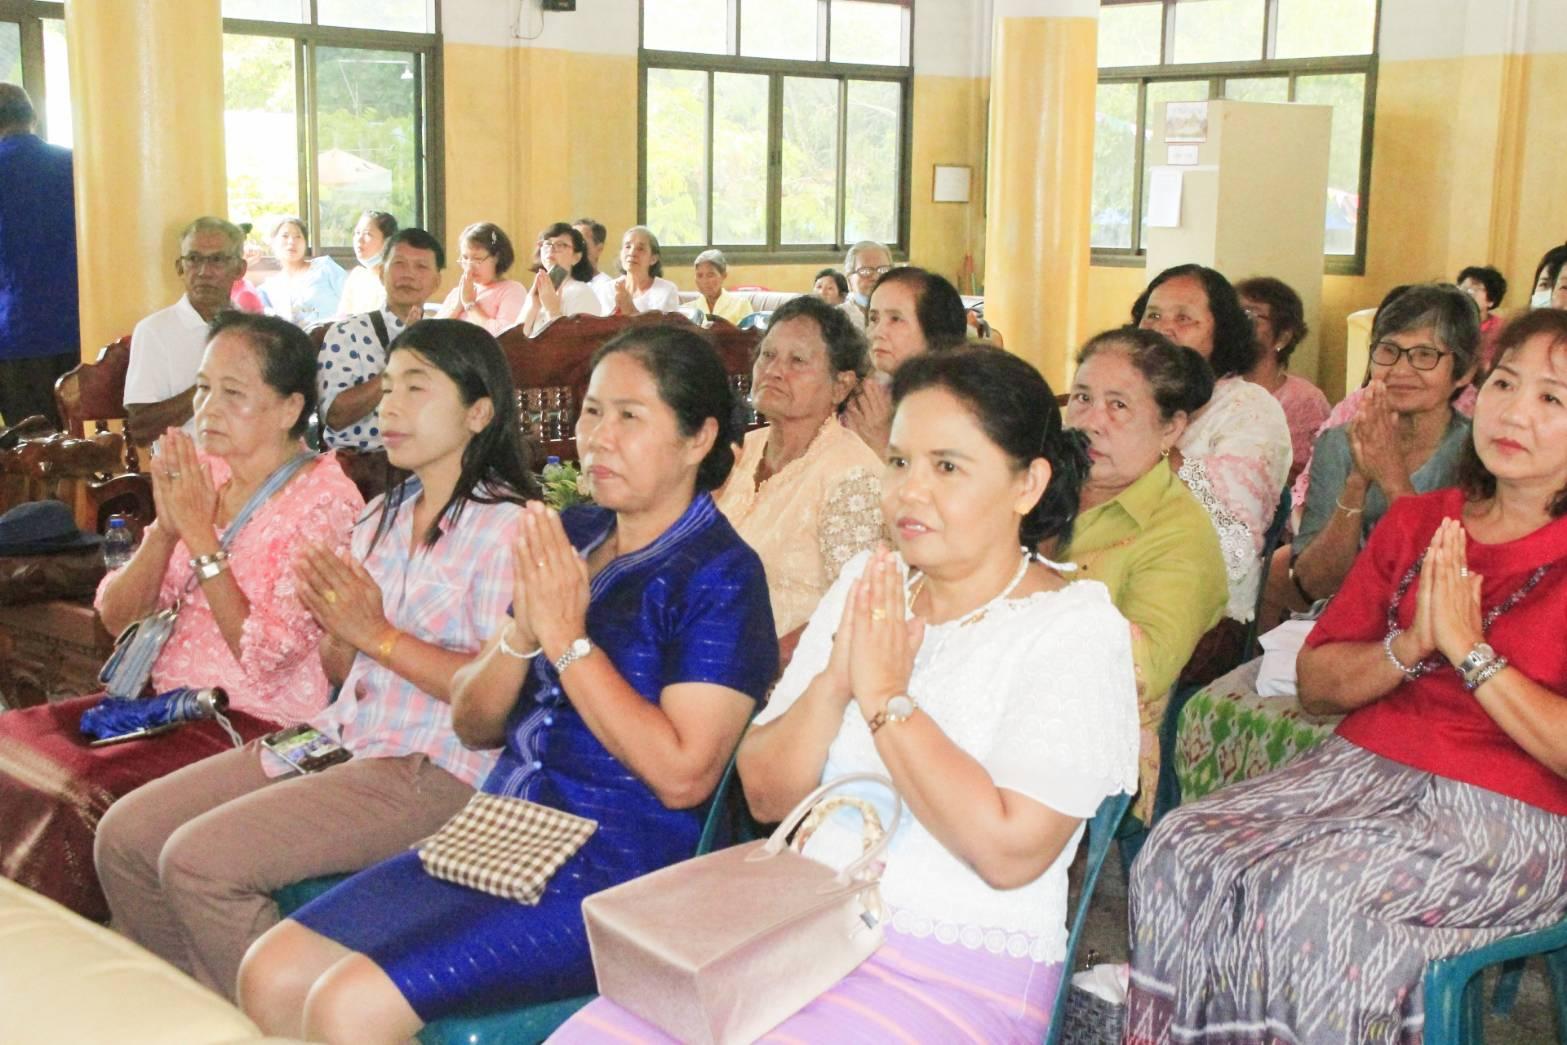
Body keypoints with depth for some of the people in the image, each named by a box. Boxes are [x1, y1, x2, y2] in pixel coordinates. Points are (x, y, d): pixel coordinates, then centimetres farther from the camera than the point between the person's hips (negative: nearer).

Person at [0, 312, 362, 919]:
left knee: (81, 795, -25)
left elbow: (263, 658, -20)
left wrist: (201, 538, -18)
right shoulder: (202, 476, 9)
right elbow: (116, 615, 7)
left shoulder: (322, 500, -12)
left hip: (260, 724, -7)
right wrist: (165, 529, -10)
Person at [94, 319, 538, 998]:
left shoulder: (511, 524, -10)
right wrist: (330, 623, -6)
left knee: (199, 860, -21)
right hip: (340, 738, 8)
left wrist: (378, 634, -17)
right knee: (124, 838, 1)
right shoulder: (382, 515, 16)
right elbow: (344, 673, 16)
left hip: (435, 769, -8)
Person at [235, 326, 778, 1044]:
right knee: (270, 976, -3)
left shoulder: (721, 574, -9)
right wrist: (523, 635, -8)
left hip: (616, 876, -7)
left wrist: (569, 639, -16)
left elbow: (682, 774, -20)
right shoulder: (569, 537, 12)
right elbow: (473, 724, 13)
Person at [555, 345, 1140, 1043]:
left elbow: (1010, 851, -19)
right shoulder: (865, 586, 11)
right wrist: (834, 683, -9)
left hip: (957, 975, -5)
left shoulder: (1076, 626, -6)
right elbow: (765, 797, 8)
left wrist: (885, 695, -13)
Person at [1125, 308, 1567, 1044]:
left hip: (1508, 815, -5)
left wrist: (1470, 651, -14)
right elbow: (1314, 685, 10)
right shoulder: (1415, 522, 12)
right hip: (1365, 765, 5)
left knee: (1307, 896, -31)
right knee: (1181, 854, -20)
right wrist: (1410, 647, -7)